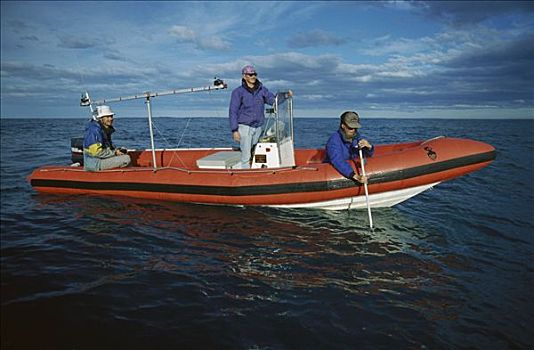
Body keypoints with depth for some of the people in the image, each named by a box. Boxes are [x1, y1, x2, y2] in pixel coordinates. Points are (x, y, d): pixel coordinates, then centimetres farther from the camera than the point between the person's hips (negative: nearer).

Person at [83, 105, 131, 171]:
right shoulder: (95, 130, -18)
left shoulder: (106, 129, 12)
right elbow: (97, 153, -23)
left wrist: (116, 150, 4)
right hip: (94, 164, -10)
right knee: (126, 158, -16)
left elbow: (107, 147, 24)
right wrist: (114, 153, -15)